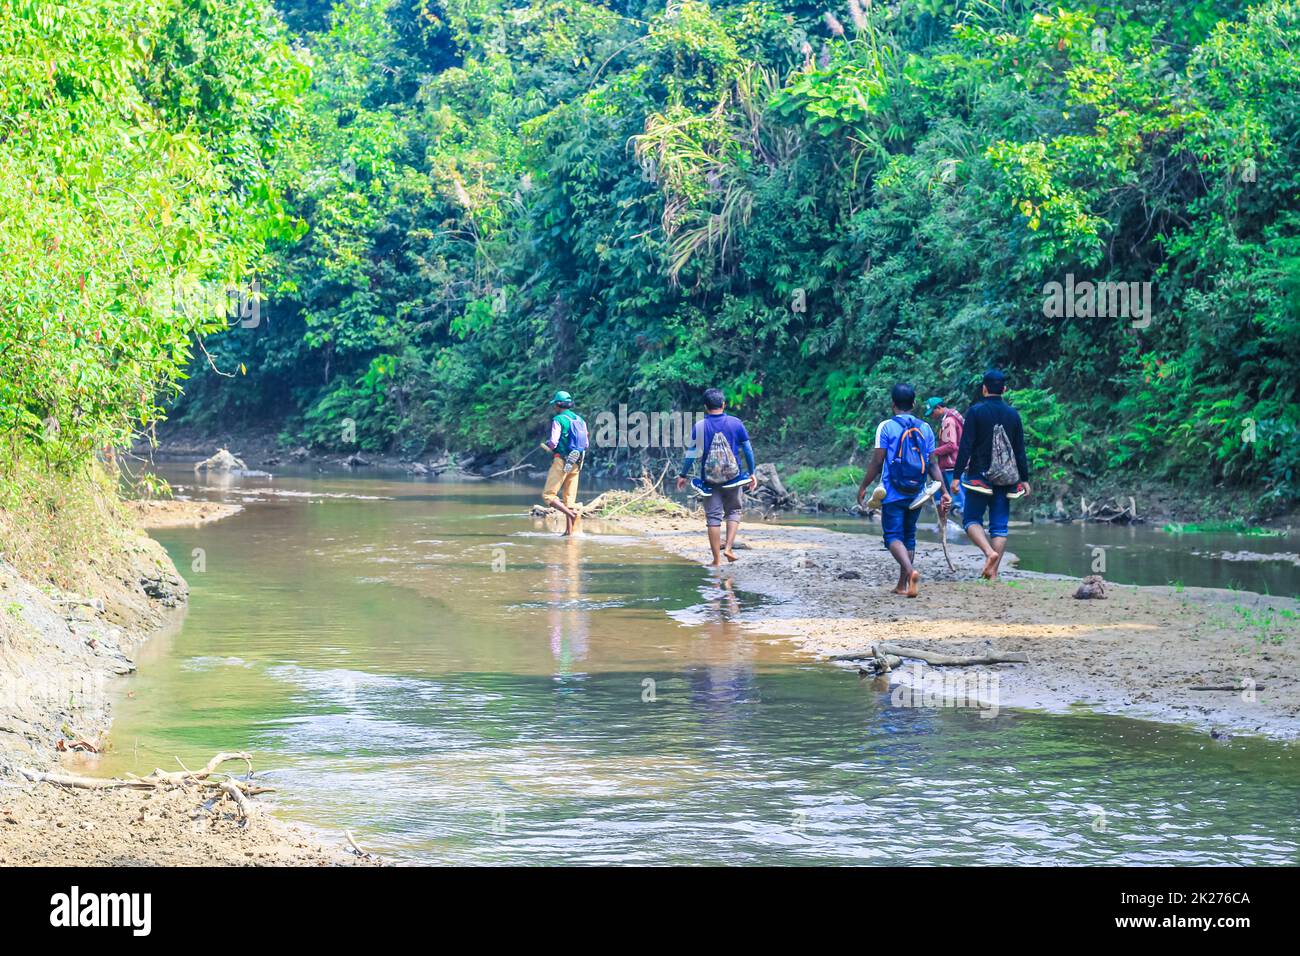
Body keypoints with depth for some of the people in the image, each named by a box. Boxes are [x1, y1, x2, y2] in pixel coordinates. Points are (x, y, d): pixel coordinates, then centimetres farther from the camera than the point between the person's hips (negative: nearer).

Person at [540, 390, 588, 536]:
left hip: (561, 461, -7)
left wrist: (547, 444, 6)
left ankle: (570, 513, -24)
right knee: (570, 498, 10)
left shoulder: (558, 419, -10)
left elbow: (553, 443, -16)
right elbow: (586, 444, 12)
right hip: (576, 463, 7)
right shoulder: (580, 420, 11)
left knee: (548, 495, -4)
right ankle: (570, 530, 6)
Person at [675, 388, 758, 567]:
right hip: (733, 477, 0)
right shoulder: (736, 423, -2)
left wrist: (683, 475, 9)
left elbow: (691, 453, -2)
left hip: (710, 479, 0)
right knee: (734, 512, 16)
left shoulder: (699, 426, -4)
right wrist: (752, 473, 15)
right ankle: (728, 547, -2)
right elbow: (748, 450, 3)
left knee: (713, 517, 3)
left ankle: (717, 560, 2)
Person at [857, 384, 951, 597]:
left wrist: (863, 487, 2)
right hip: (917, 494, 4)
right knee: (909, 536, 15)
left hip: (893, 493, -4)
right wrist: (944, 492, 6)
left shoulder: (886, 427, -8)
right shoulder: (925, 428, 5)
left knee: (893, 536, -5)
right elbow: (932, 464, 3)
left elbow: (876, 462, -9)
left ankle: (910, 571, -31)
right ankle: (902, 585, 18)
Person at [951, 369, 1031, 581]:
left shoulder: (975, 412, -6)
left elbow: (966, 446, -9)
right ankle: (993, 572, -1)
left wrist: (956, 475, -7)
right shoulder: (1013, 414, 7)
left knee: (971, 520, 6)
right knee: (999, 525, 5)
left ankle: (989, 552, -20)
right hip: (1005, 479, 4)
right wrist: (1024, 479, 15)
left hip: (980, 476, -4)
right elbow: (1020, 450, 10)